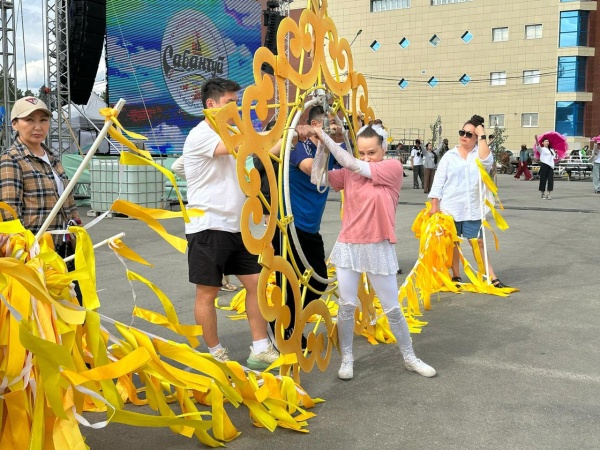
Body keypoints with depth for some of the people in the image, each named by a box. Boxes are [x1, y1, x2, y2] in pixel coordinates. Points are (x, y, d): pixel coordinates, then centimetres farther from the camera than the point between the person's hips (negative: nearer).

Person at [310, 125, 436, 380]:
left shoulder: (393, 167, -9)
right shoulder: (349, 174, 2)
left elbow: (353, 165, -17)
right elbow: (317, 179, -5)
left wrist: (326, 137, -14)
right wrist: (320, 146, -11)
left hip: (378, 248, -2)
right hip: (348, 247, 3)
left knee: (393, 309, 8)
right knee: (346, 305, 5)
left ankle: (410, 358, 27)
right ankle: (347, 359, 23)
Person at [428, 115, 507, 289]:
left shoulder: (480, 154, 2)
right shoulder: (449, 156, 2)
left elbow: (487, 161, -23)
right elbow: (439, 181, 1)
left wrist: (482, 136, -17)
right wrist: (434, 205, -4)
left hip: (472, 209, -1)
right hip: (450, 208, 1)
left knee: (478, 243, 0)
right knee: (453, 243, 11)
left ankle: (492, 278, 3)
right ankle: (456, 277, 24)